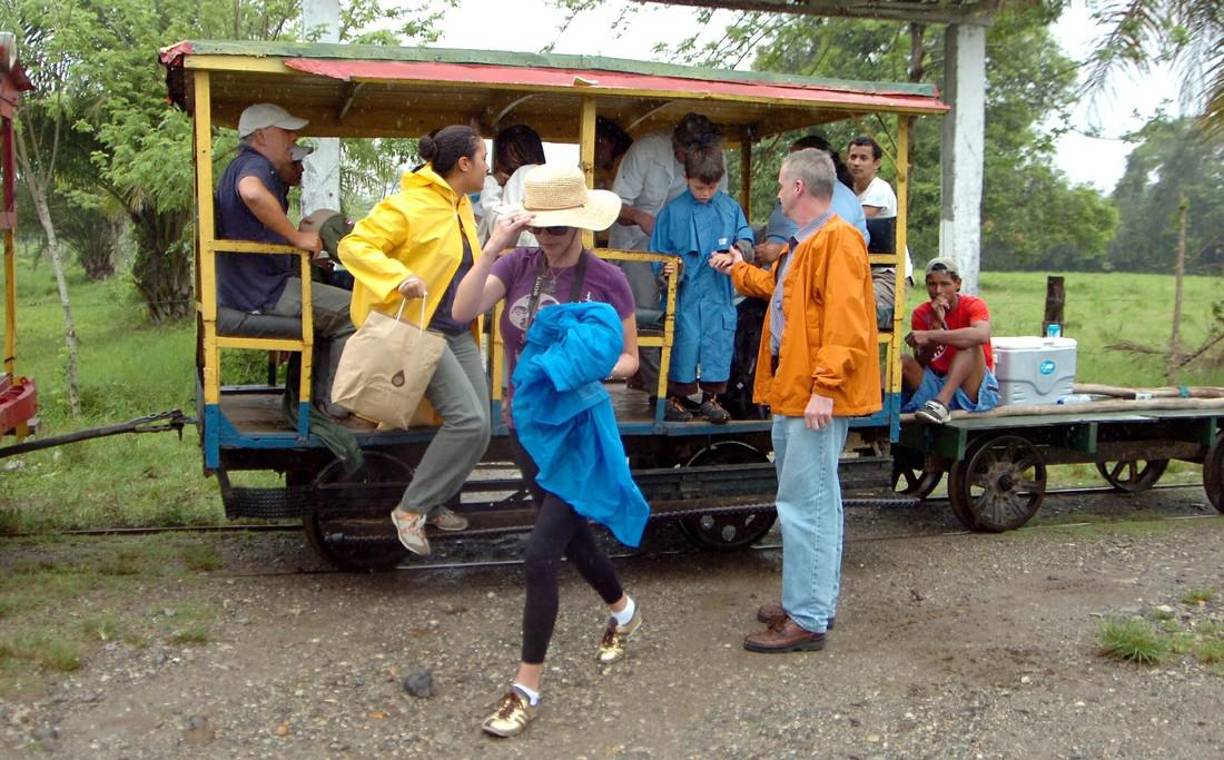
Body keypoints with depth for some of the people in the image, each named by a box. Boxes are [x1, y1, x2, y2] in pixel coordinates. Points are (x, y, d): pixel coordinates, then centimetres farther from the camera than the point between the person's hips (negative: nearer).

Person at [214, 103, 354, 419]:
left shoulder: (240, 166, 21)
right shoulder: (255, 164, -12)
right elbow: (252, 192, -39)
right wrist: (297, 236, -29)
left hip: (244, 289, 11)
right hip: (262, 294, -11)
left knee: (331, 307, 24)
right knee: (352, 311, -11)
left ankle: (322, 398, 22)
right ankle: (337, 405, -5)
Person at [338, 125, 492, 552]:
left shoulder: (460, 206, 13)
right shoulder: (408, 206, -15)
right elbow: (353, 246, -20)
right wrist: (398, 278, -33)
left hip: (460, 332, 9)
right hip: (419, 330, -9)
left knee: (477, 425, 2)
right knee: (469, 421, -19)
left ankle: (433, 504, 20)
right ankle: (411, 509, -5)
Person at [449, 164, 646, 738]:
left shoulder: (607, 280, -11)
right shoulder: (517, 266, -4)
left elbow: (629, 359, -2)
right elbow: (462, 310, -18)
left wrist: (595, 369, -22)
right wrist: (491, 250, -27)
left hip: (580, 426, -5)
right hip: (526, 422, 5)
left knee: (540, 553, -12)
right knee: (571, 534, 22)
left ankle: (526, 689, 2)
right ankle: (624, 611, 51)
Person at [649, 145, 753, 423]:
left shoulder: (730, 207, 4)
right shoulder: (673, 211, -2)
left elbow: (745, 236, 9)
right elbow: (659, 252, 2)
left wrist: (740, 247, -13)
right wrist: (667, 269, -18)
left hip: (720, 294, 2)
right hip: (686, 294, -2)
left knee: (719, 343, 7)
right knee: (684, 344, 2)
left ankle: (710, 398, 21)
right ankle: (675, 398, 16)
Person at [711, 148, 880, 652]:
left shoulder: (838, 240, -15)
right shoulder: (803, 244, 17)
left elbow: (844, 322, -24)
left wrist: (824, 387, -27)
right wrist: (740, 271, 48)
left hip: (816, 398, -11)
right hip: (792, 392, 11)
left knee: (804, 505, -7)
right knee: (814, 500, 18)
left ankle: (807, 620, 0)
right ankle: (814, 599, 30)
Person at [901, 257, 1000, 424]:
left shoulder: (973, 305, -10)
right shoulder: (921, 313, 0)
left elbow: (982, 335, -35)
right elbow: (922, 362, -10)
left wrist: (930, 336, -37)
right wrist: (937, 323, -21)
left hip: (973, 390, -3)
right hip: (936, 384, 3)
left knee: (969, 344, -29)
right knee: (902, 362, -18)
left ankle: (941, 403, -43)